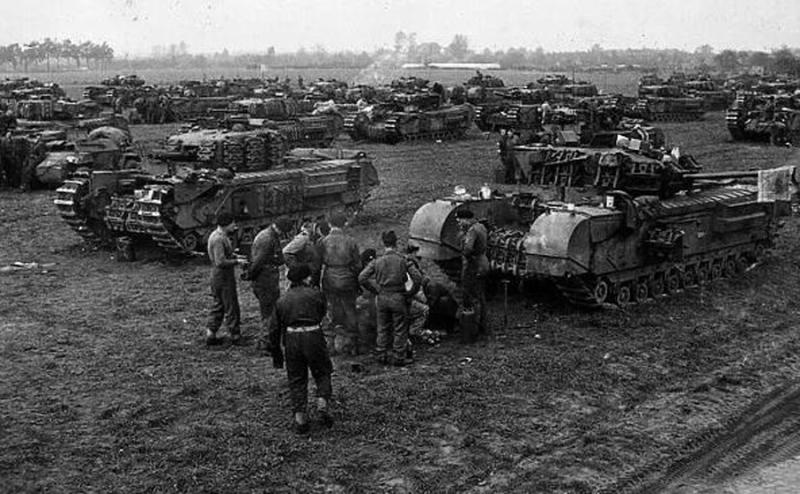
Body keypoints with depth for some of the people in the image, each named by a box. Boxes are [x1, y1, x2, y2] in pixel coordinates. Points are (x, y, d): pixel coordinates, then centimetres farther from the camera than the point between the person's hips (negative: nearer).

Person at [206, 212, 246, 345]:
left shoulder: (217, 235, 11)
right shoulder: (218, 239, -22)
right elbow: (220, 262, -28)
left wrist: (235, 256, 9)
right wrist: (237, 261, -18)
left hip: (217, 277, 10)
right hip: (224, 278, -10)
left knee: (218, 306, 16)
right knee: (231, 308, 0)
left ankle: (210, 334, 20)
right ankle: (235, 336, 8)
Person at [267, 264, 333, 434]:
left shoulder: (282, 300, 14)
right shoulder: (315, 294, 5)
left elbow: (274, 329, 15)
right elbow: (321, 314, 14)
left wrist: (276, 353, 21)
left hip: (291, 339, 2)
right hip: (313, 336, -2)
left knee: (296, 379, 11)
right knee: (322, 373, 15)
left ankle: (299, 418, 5)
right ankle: (322, 404, -5)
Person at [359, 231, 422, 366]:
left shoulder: (377, 261, -2)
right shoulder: (403, 260, -8)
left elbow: (362, 278, -5)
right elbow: (417, 277, -14)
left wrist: (375, 290, 3)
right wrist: (411, 293, -1)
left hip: (382, 297, 3)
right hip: (398, 298, -3)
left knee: (383, 328, 17)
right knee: (400, 329, 9)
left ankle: (381, 355, 23)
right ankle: (399, 358, 15)